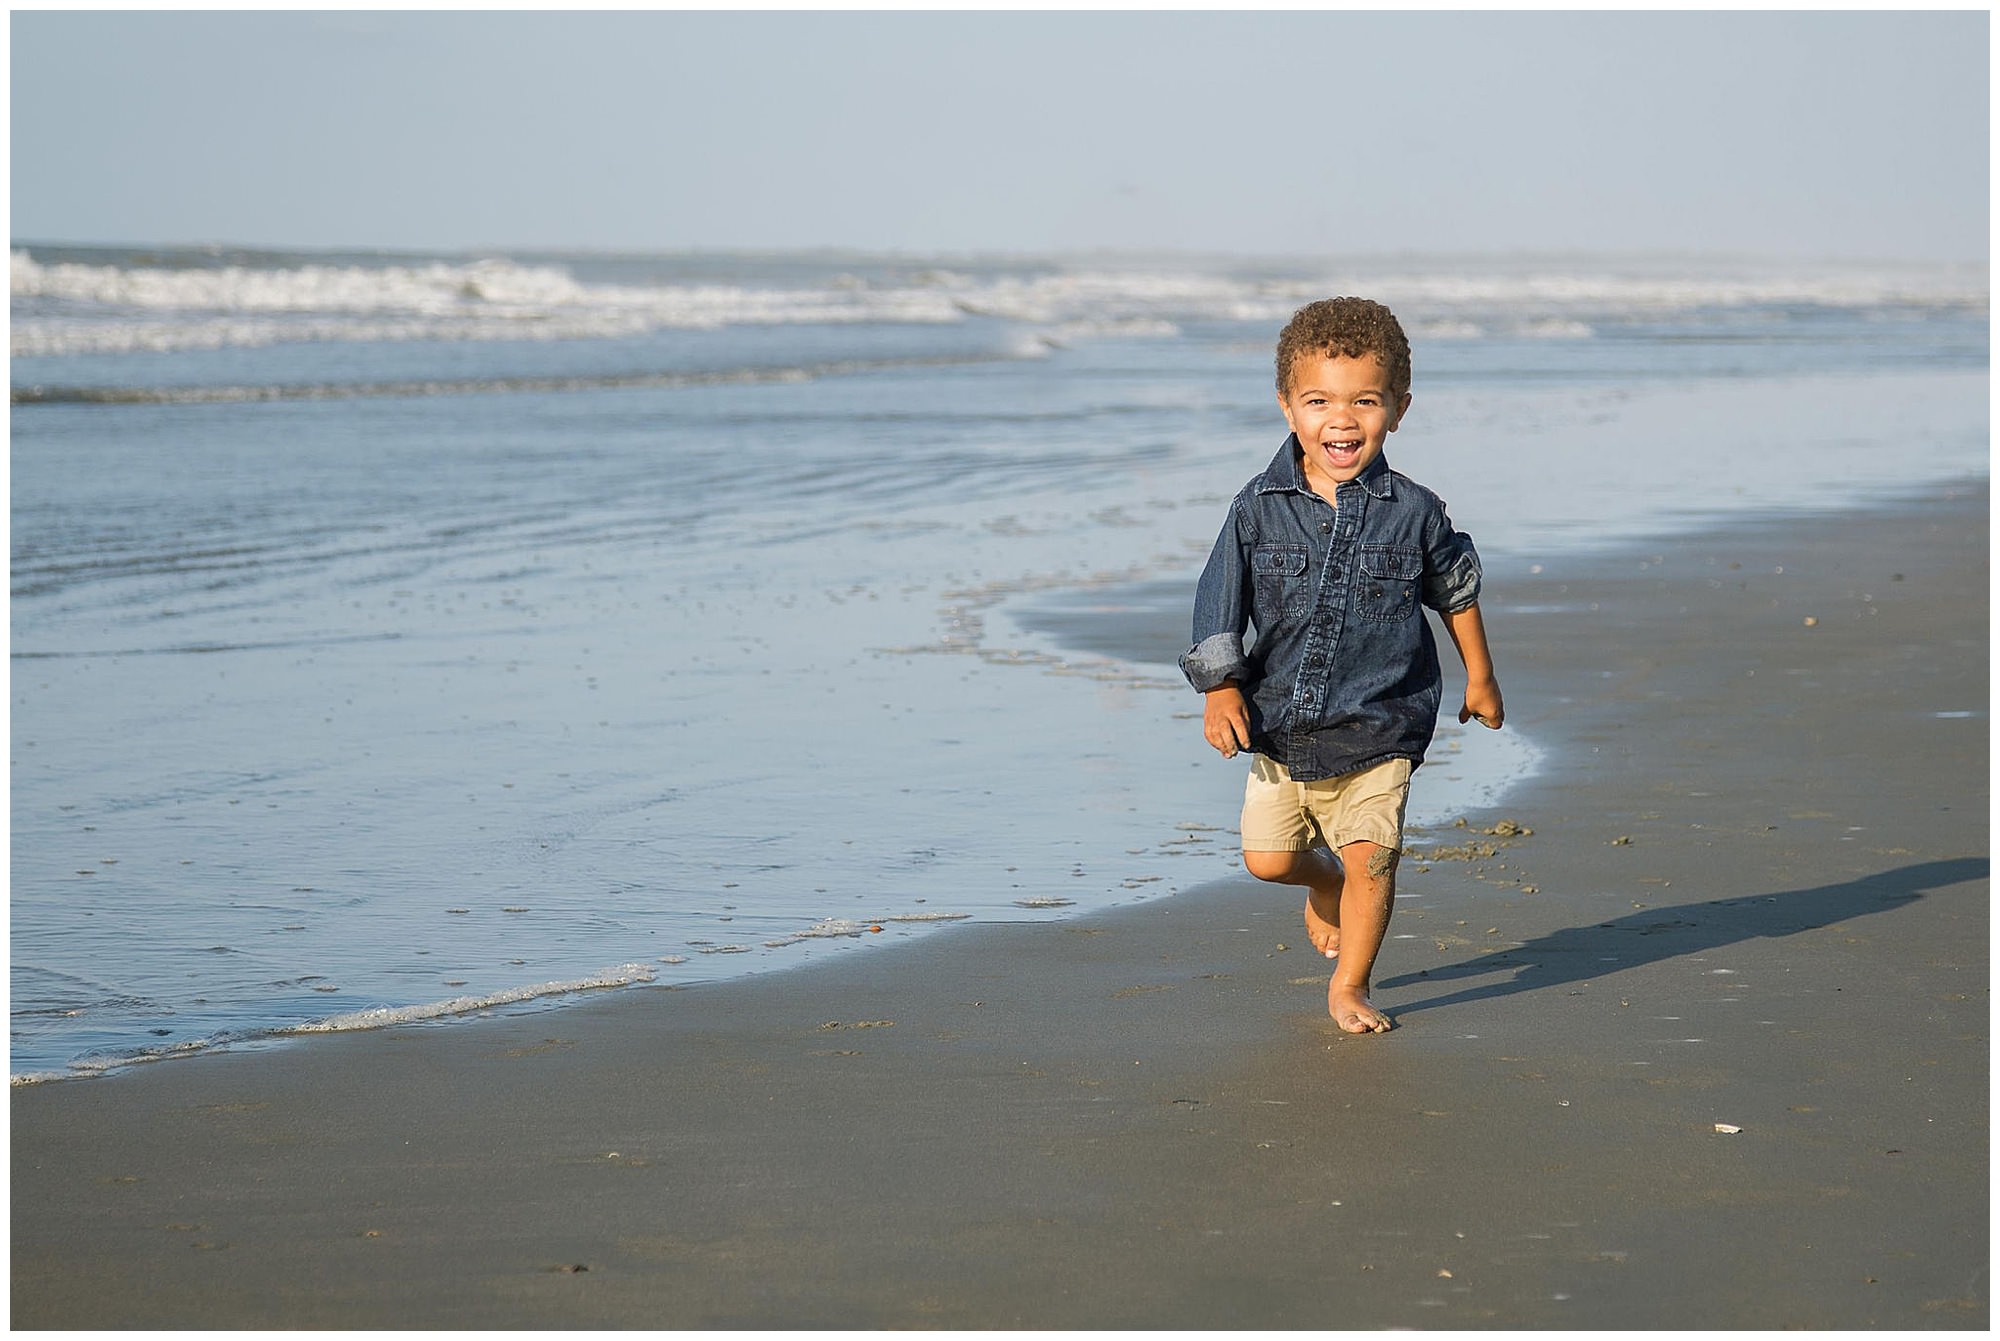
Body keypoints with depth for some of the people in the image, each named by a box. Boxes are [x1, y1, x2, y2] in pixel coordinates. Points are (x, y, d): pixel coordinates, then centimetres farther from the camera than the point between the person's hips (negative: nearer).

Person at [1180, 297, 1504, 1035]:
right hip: (1280, 721, 2)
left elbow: (1455, 591, 9)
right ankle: (1326, 886, 42)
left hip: (1378, 728, -2)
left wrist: (1479, 678, 18)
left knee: (1369, 859, -6)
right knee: (1267, 856, 7)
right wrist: (1220, 687, -12)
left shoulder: (1413, 511, -8)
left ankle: (1348, 987, 15)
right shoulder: (1260, 509, -7)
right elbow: (1220, 599, -3)